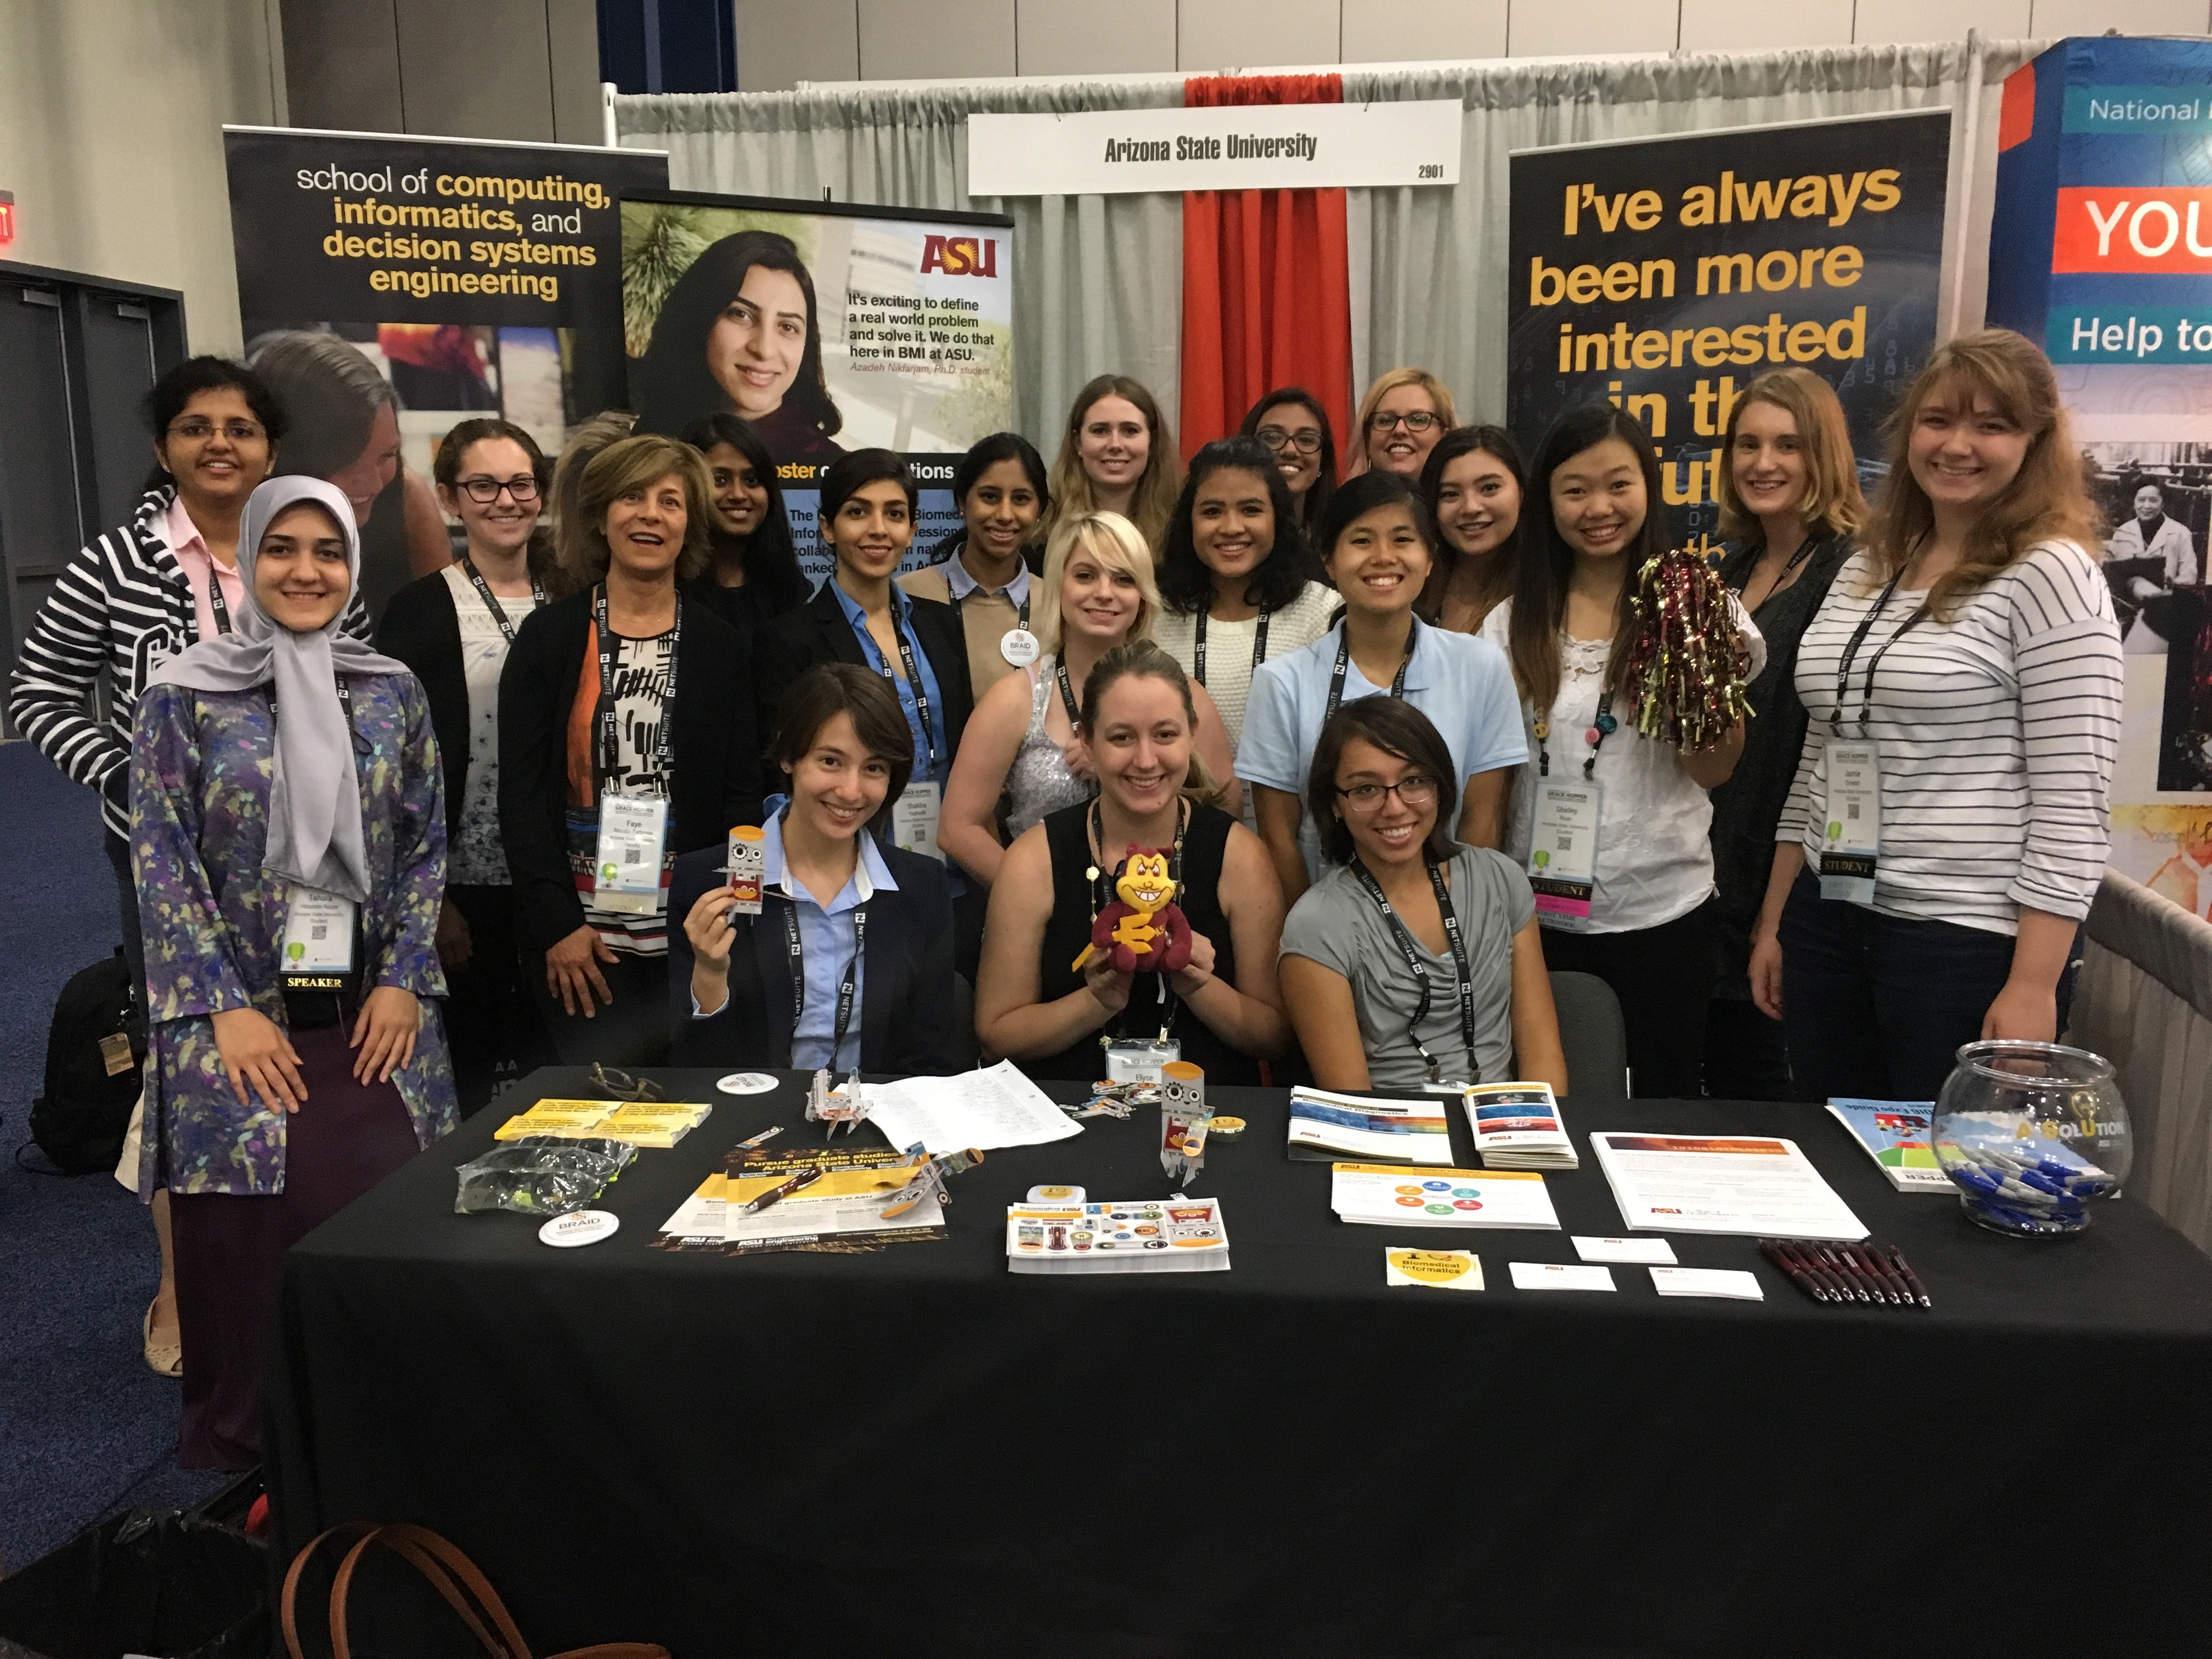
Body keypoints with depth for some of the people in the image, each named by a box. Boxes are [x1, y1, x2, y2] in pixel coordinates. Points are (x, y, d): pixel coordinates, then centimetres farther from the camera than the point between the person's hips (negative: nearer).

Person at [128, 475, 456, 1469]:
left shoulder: (391, 693, 7)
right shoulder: (184, 695, -1)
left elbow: (425, 848, 8)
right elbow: (162, 864, -3)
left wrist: (403, 981, -2)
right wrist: (224, 1010, -9)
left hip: (372, 1016, 2)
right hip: (238, 1021, -2)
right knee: (244, 1243, 0)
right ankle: (243, 1457, 20)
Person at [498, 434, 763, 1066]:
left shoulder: (723, 647, 6)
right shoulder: (548, 635, 2)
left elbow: (742, 794, 5)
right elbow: (521, 789, 0)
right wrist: (557, 922, -9)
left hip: (692, 935, 1)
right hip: (579, 934, -1)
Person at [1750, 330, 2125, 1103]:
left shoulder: (2049, 576, -9)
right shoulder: (1865, 569, 11)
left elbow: (2071, 805, -13)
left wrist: (2034, 986, -17)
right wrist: (1774, 923, 14)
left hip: (1969, 941, -6)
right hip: (1828, 924, 6)